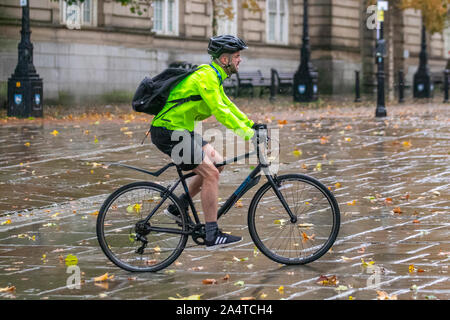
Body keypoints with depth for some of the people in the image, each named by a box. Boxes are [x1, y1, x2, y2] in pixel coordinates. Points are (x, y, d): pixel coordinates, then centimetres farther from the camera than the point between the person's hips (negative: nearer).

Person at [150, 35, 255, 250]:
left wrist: (252, 126, 14)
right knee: (210, 173, -13)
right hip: (169, 133, -10)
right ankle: (212, 236, -11)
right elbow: (220, 111, -26)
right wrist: (247, 134, -28)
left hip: (180, 130, 10)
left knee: (217, 163, 11)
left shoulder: (213, 76, 14)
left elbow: (227, 105, 22)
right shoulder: (206, 76, -18)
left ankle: (177, 208, 17)